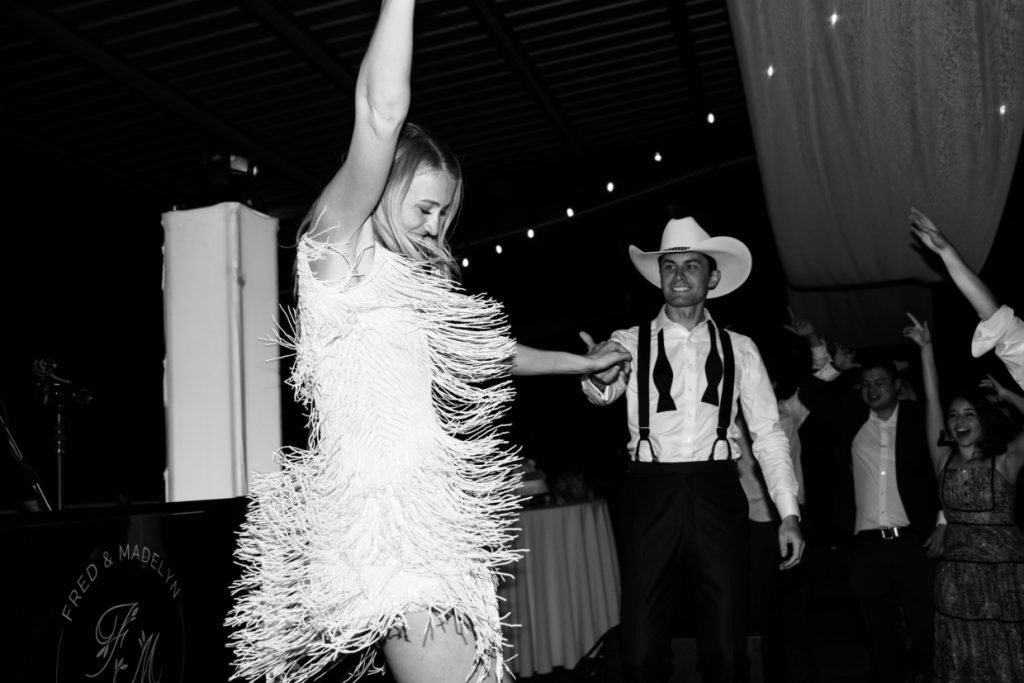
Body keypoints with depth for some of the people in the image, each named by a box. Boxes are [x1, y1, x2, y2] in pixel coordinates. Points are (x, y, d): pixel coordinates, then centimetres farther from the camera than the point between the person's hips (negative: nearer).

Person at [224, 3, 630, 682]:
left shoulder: (411, 283, 24)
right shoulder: (337, 252, 0)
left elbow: (485, 350, 37)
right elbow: (383, 115, -13)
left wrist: (581, 362, 46)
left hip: (432, 511, 9)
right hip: (386, 511, -9)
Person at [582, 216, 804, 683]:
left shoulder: (739, 349, 10)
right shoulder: (631, 343, 7)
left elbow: (768, 434, 9)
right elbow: (602, 391, -11)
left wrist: (788, 514, 0)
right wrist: (599, 376, -36)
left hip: (717, 495, 1)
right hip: (650, 495, -1)